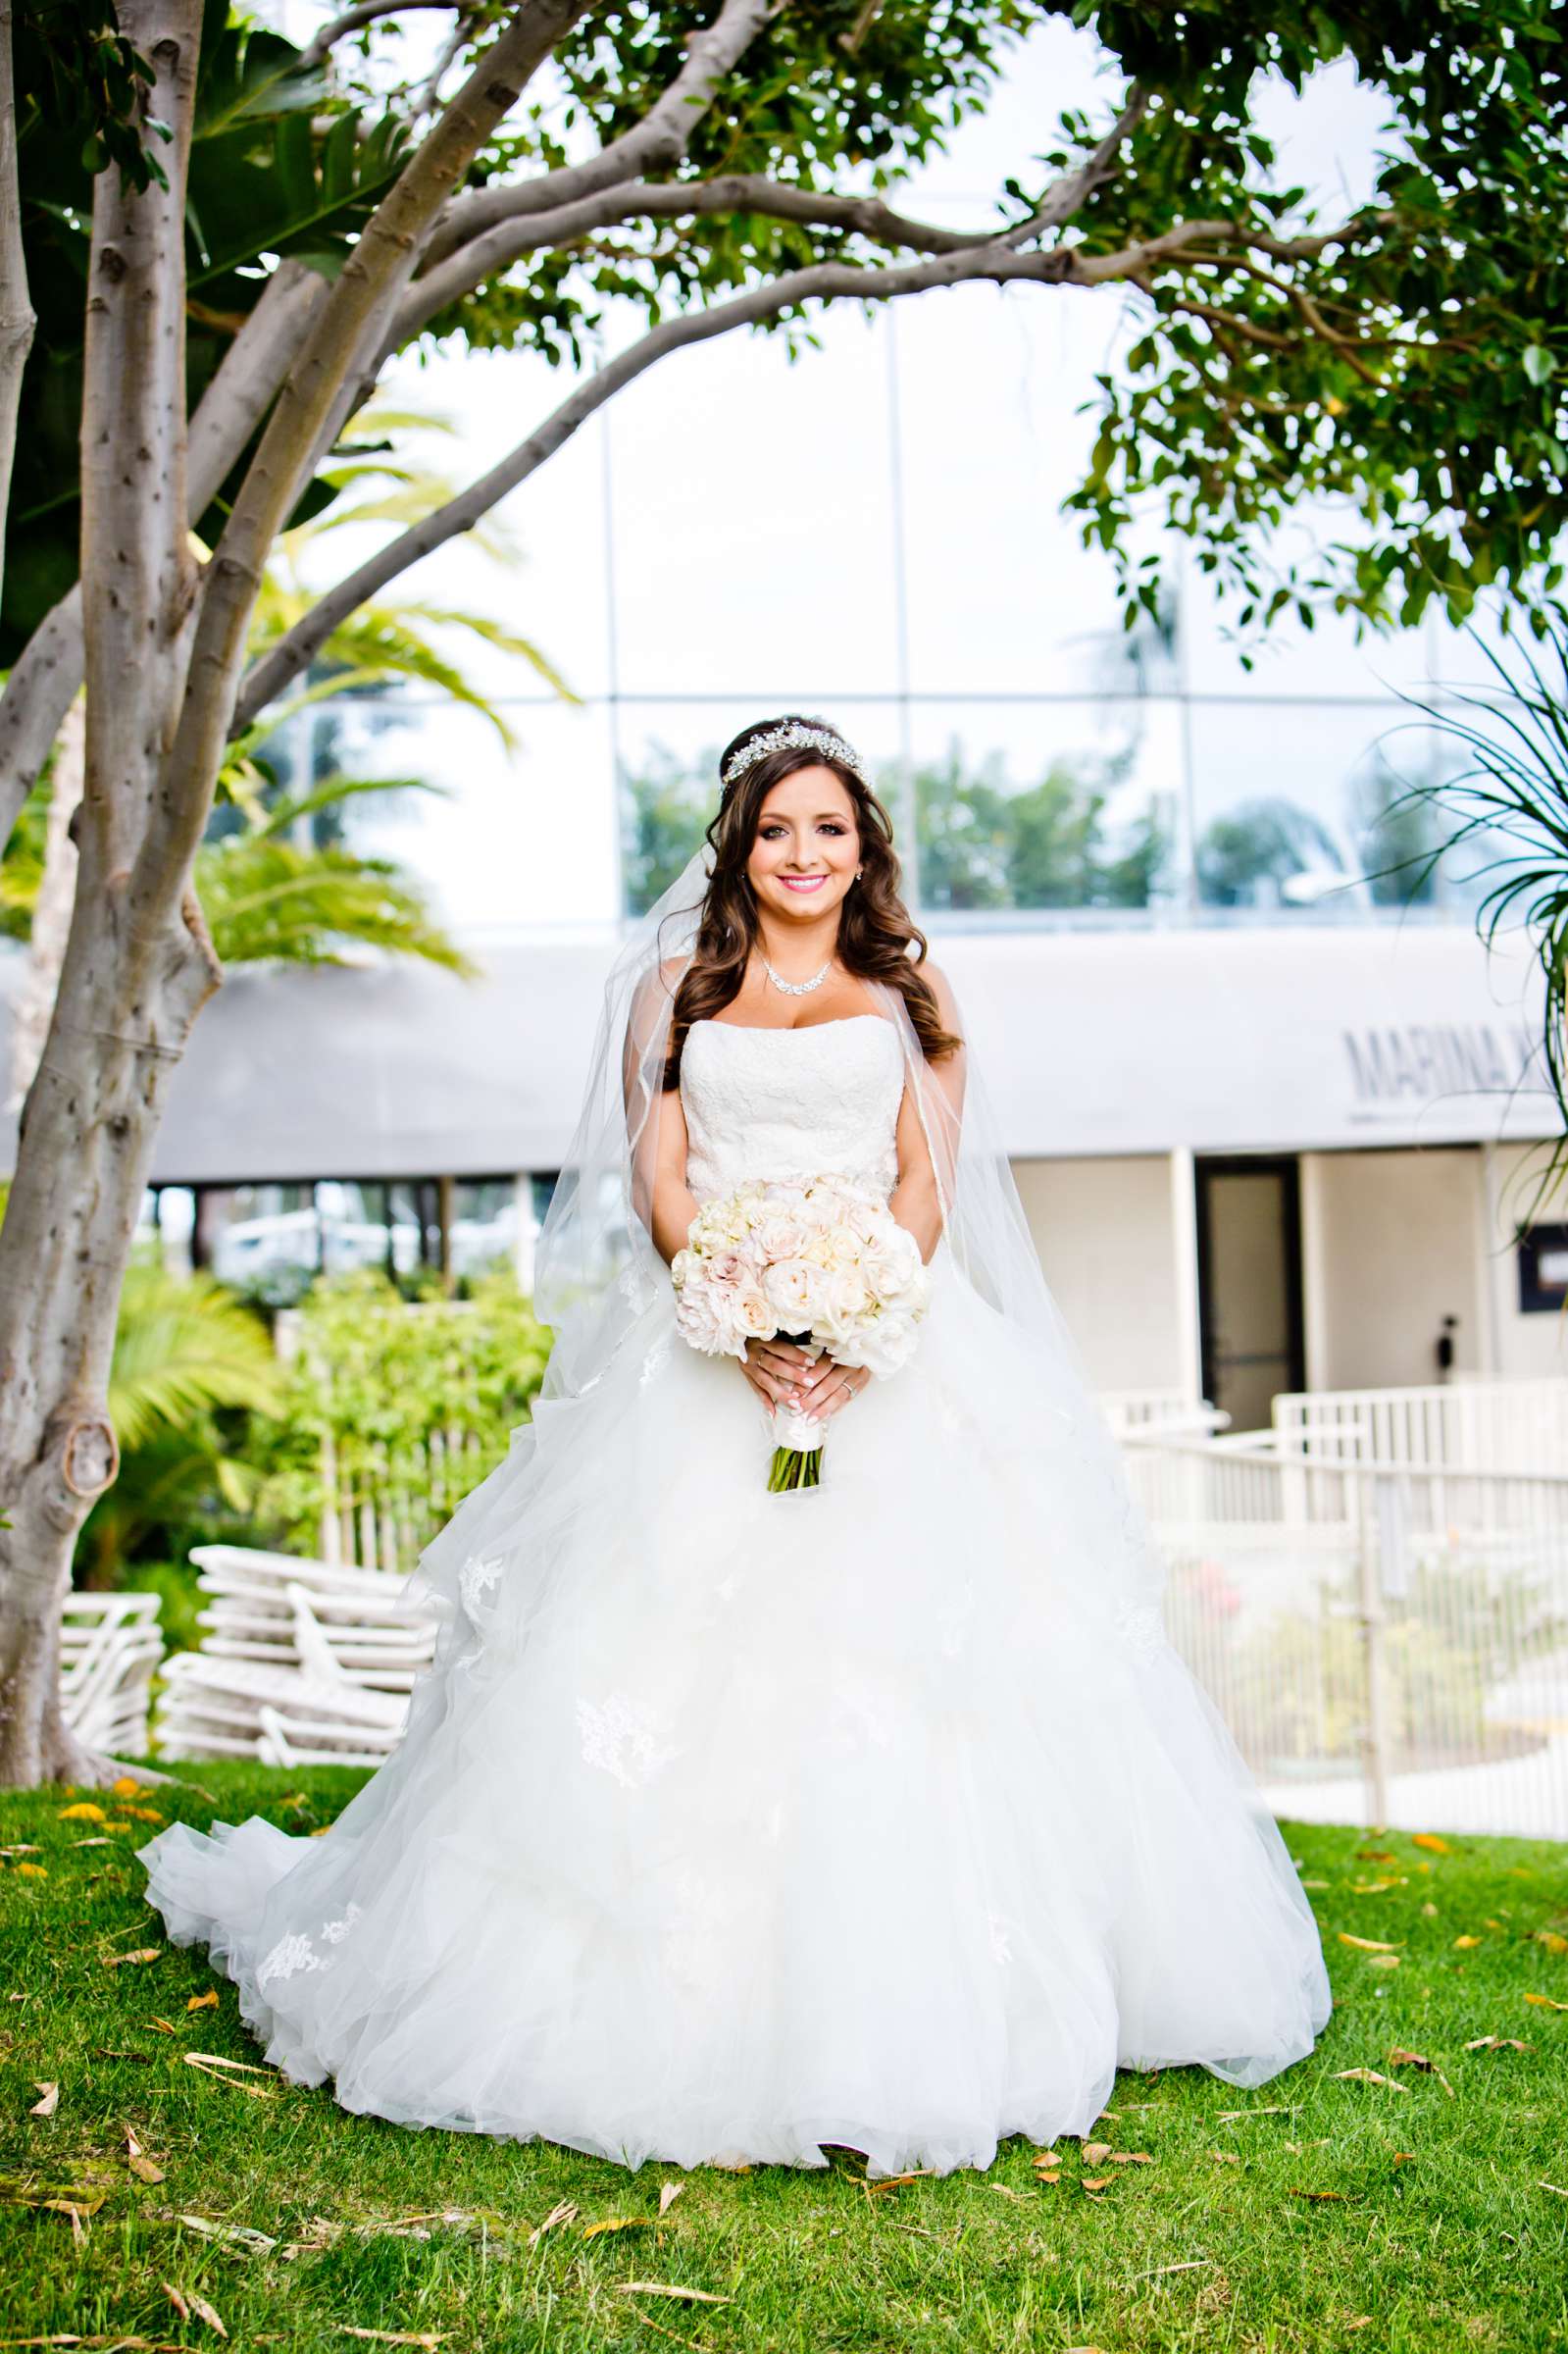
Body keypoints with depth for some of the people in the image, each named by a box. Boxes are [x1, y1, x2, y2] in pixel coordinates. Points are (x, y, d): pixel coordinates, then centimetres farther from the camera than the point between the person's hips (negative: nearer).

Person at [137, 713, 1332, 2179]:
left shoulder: (906, 995, 15)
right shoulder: (678, 987, 15)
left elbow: (927, 1181, 5)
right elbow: (657, 1181, 5)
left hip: (892, 1353, 0)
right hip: (711, 1347, 0)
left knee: (891, 1653, -9)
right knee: (685, 1655, -8)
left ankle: (895, 2014, -1)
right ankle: (688, 2008, -1)